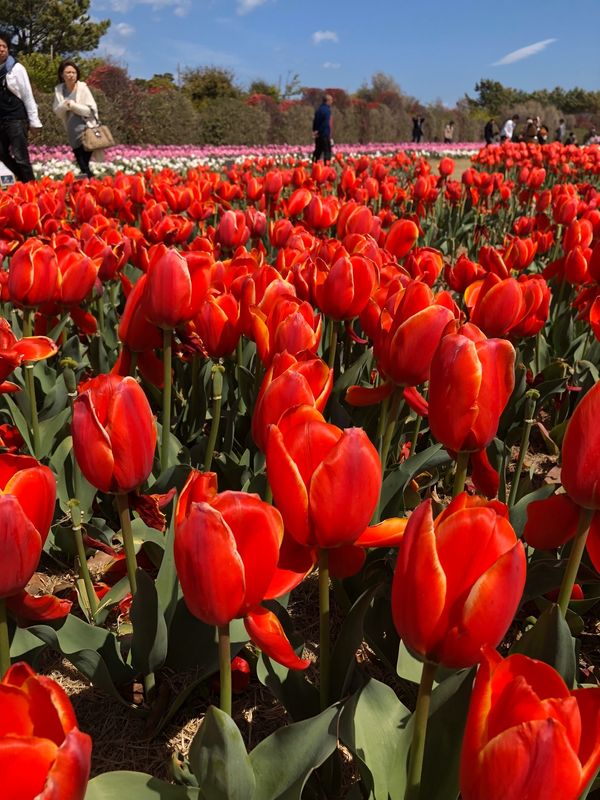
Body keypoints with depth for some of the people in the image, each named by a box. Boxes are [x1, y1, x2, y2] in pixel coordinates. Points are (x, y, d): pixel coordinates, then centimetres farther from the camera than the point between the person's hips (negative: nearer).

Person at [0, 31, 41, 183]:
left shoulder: (16, 68, -3)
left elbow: (27, 96, -3)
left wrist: (33, 121, -5)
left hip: (16, 119, -5)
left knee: (20, 156, -7)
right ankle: (21, 180, 22)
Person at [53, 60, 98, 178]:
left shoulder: (83, 87, -7)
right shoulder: (59, 89, 4)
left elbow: (91, 110, -10)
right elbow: (56, 111, 7)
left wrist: (73, 105, -17)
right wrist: (64, 105, -14)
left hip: (85, 130, -4)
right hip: (72, 133, 4)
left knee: (84, 163, -8)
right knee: (80, 161, 9)